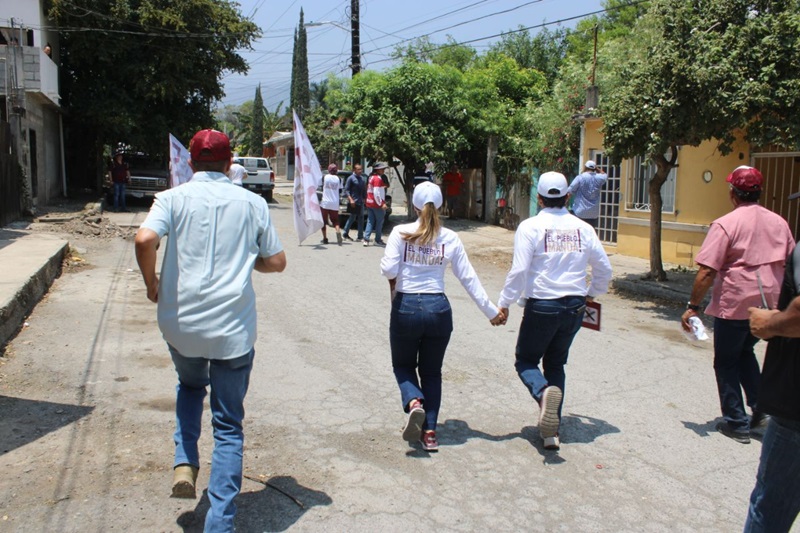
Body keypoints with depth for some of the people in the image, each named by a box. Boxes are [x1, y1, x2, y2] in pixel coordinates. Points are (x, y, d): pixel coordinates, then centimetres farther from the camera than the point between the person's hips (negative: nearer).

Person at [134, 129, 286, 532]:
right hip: (233, 328, -1)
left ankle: (184, 462, 17)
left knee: (190, 385, 33)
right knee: (228, 425, 11)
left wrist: (151, 281, 1)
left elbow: (145, 239, -17)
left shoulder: (173, 198, 1)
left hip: (180, 323, 1)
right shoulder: (252, 203, 4)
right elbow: (276, 261, 4)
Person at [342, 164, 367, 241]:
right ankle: (345, 234, 12)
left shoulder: (362, 178, 11)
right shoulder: (351, 178, -7)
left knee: (361, 218, 6)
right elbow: (346, 189, -11)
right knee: (352, 218, -1)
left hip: (360, 202, 7)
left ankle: (360, 236, 11)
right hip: (353, 202, -7)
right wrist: (350, 199, -19)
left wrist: (365, 199, 13)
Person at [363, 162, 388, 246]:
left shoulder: (371, 177, 13)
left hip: (369, 203, 8)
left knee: (370, 221, 8)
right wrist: (381, 204, -20)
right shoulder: (378, 178, -15)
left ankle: (366, 239, -1)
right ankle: (378, 240, 11)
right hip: (377, 204, -8)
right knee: (379, 221, 4)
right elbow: (376, 192, -21)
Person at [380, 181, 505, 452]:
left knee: (403, 365, 20)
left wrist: (394, 287, 7)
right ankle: (429, 432, 16)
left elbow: (388, 269, -16)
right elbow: (468, 278, 1)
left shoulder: (401, 233, -6)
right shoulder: (450, 238, 1)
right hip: (438, 308, 2)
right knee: (431, 372, 18)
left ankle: (414, 402, -9)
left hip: (406, 307, -2)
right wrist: (492, 311, 7)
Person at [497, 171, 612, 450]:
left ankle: (544, 392, -21)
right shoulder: (583, 228, 4)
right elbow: (604, 269, 11)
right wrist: (591, 293, 29)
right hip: (574, 307, 4)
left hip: (542, 305, -4)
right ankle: (552, 429, 13)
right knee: (556, 363, 18)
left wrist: (504, 304, -3)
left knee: (526, 360, 12)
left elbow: (519, 270, -14)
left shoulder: (530, 226, -8)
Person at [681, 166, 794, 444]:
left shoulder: (725, 224, -12)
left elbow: (706, 272, -17)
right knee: (745, 352, 26)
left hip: (734, 304, -6)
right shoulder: (779, 222, 7)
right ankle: (760, 408, 17)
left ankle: (736, 423, 13)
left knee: (726, 362, 10)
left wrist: (692, 306, -11)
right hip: (769, 305, 6)